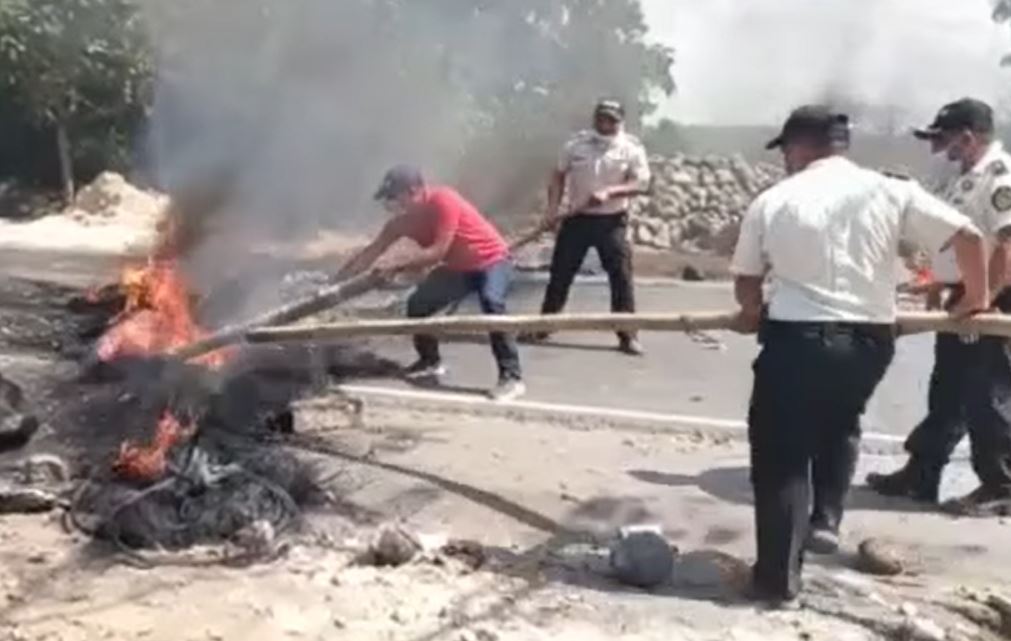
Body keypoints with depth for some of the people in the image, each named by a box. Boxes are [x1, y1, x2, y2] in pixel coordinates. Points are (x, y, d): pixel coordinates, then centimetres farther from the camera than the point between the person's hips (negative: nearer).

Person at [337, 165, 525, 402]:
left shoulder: (443, 200, -29)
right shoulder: (404, 219, -6)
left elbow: (438, 251, -33)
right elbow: (371, 252, -1)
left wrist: (397, 267, -31)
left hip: (492, 260, -8)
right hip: (457, 267, 8)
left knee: (492, 304, -33)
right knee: (417, 304, 3)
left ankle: (511, 377, -30)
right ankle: (430, 362, 23)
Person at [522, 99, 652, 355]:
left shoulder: (632, 148, -4)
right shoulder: (577, 143, 2)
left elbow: (642, 184, -10)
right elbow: (559, 176, 7)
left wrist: (610, 192, -25)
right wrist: (553, 209, -5)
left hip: (612, 221, -2)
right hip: (576, 219, 2)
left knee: (621, 276, -4)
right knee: (560, 273, 7)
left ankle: (628, 335, 3)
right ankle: (543, 326, 19)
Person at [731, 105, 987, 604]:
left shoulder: (772, 202, 0)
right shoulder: (889, 192, 3)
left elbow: (746, 280, 8)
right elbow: (968, 235, -1)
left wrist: (755, 314, 30)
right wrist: (976, 296, 16)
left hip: (797, 337, -3)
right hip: (869, 340, 3)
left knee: (781, 455, 7)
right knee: (839, 426, 31)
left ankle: (778, 576, 10)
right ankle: (825, 519, 22)